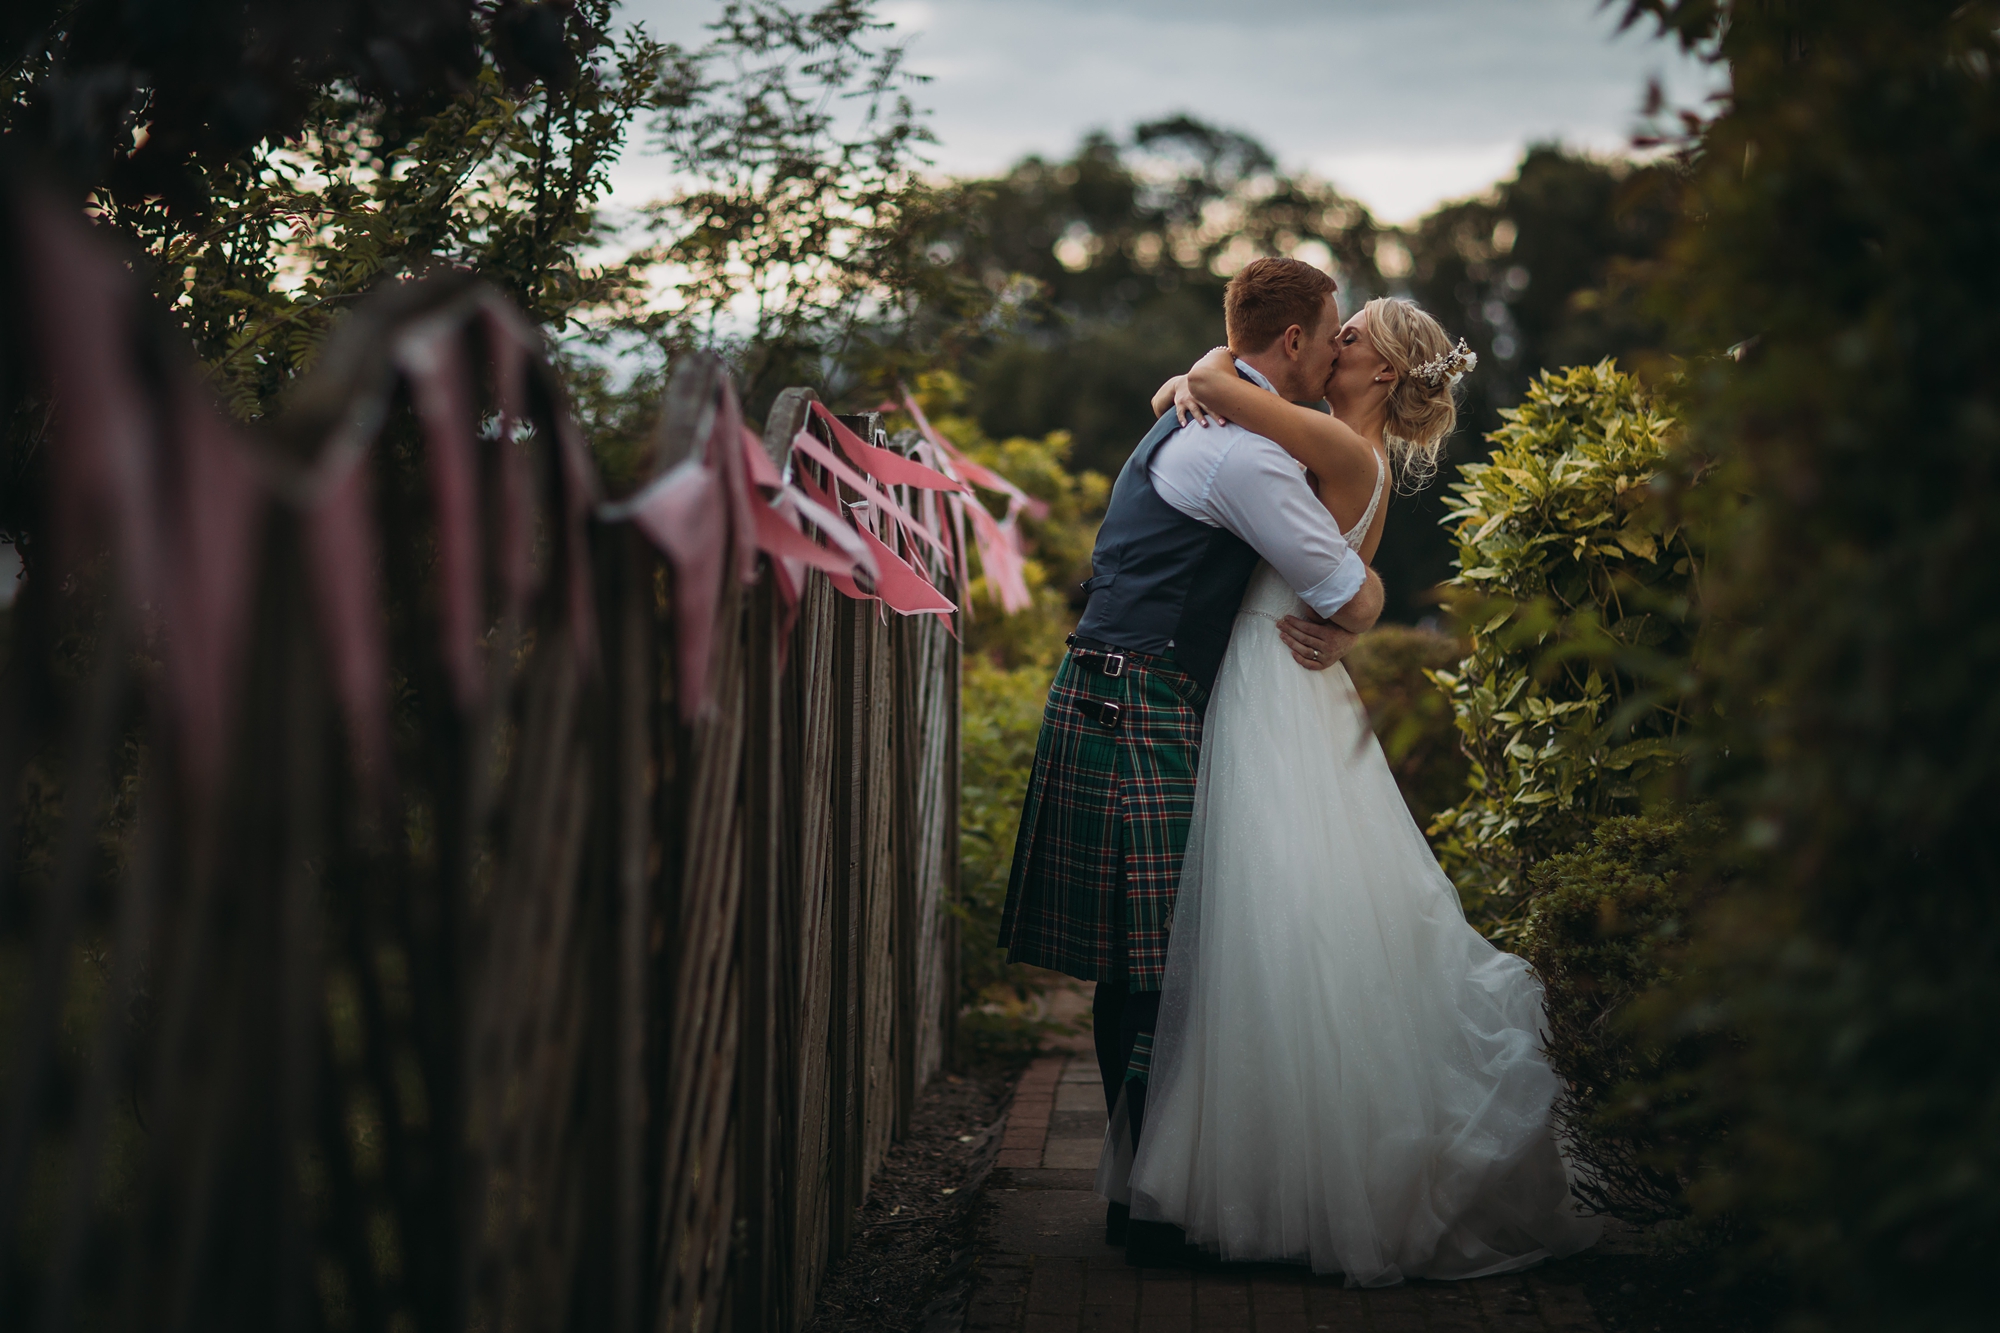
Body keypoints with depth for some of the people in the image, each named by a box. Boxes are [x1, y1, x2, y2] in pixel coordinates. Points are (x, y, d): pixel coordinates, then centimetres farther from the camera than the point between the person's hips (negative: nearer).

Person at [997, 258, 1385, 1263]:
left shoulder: (1198, 419, 20)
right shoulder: (1243, 451, -15)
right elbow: (1357, 600, -13)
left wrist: (1323, 624, 4)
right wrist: (1342, 621, 12)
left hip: (1116, 705, 10)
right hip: (1139, 718, -10)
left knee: (1135, 967, 13)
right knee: (1158, 967, -7)